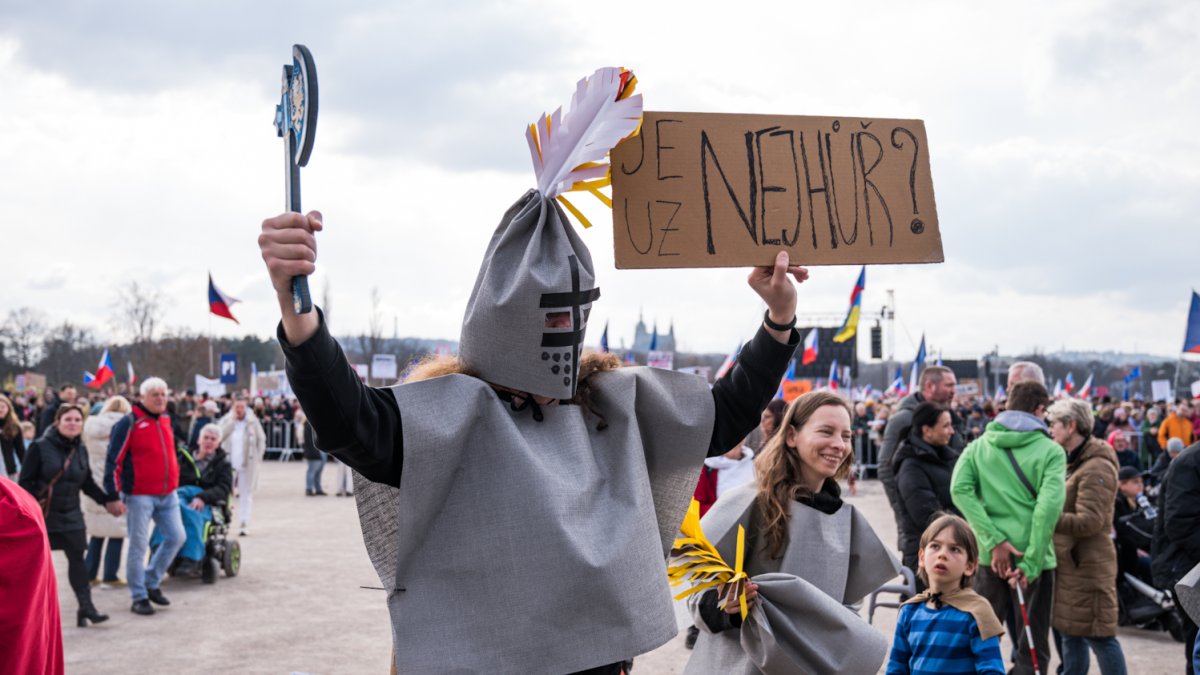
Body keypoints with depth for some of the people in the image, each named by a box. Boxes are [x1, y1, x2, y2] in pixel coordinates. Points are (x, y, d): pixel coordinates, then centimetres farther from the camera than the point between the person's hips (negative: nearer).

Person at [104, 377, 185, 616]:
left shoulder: (166, 420, 11)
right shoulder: (129, 424, -10)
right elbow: (114, 460, -12)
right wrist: (113, 494, -16)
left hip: (167, 494, 7)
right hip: (139, 495, -7)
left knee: (176, 537, 4)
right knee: (138, 546, -1)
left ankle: (151, 582, 21)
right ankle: (139, 597, 8)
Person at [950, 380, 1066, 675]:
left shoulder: (979, 446, 6)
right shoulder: (1050, 451, -3)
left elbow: (960, 489, -9)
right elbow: (1050, 504, -16)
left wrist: (994, 539, -13)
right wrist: (1031, 563, -16)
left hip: (990, 555, 3)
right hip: (1032, 558, -3)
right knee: (1032, 649, 7)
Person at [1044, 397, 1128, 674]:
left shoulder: (1097, 467, -16)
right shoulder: (1072, 462, 15)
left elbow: (1089, 521, -24)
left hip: (1087, 565, -10)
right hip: (1068, 562, 10)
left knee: (1099, 635, -3)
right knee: (1071, 633, 15)